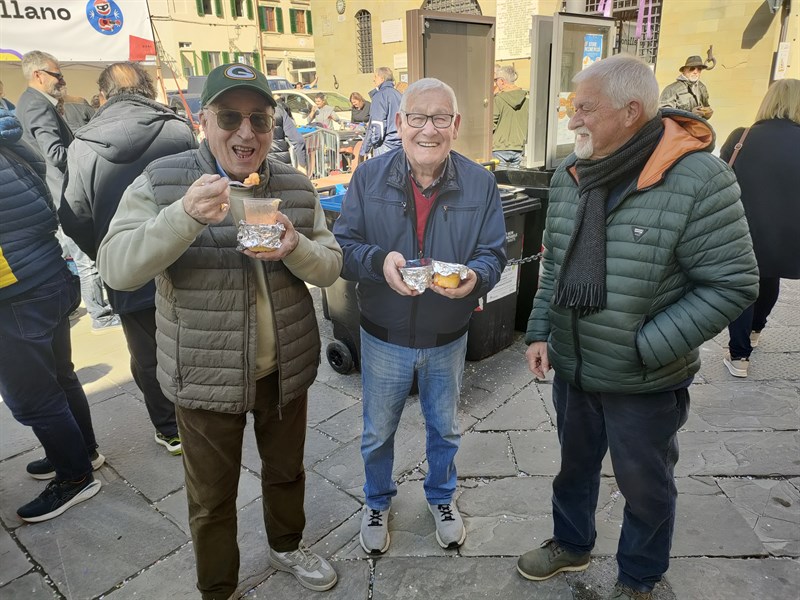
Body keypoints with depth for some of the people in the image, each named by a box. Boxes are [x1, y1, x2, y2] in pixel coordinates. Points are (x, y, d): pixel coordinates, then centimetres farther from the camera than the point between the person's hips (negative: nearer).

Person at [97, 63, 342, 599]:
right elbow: (116, 269, -18)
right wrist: (185, 216, -34)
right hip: (206, 375, -3)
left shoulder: (297, 187, 0)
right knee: (212, 497, 15)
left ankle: (286, 546, 53)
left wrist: (295, 248, -23)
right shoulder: (161, 183, -10)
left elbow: (330, 266, 0)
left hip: (287, 367, 4)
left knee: (286, 469, 24)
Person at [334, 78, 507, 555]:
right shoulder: (369, 177, -9)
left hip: (448, 339, 1)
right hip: (385, 337, 0)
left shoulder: (480, 183, -8)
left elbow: (494, 252, -5)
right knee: (378, 432, 19)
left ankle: (442, 498, 52)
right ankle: (378, 503, 48)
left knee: (445, 429, 23)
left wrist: (475, 277, -28)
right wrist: (379, 261, -30)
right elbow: (343, 246, -8)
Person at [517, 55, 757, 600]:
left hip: (645, 383, -5)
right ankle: (571, 545, 52)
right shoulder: (570, 175, -1)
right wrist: (540, 330, 2)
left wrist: (645, 348, -21)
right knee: (575, 464, 25)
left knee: (645, 484, 17)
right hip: (571, 367, 6)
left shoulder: (698, 178, -20)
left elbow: (733, 283, -18)